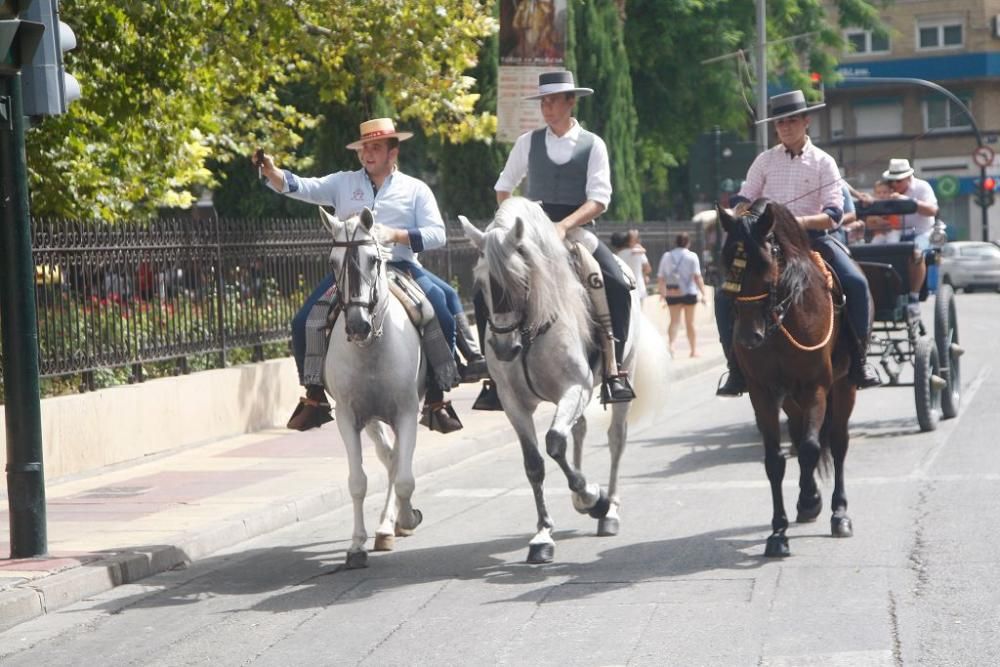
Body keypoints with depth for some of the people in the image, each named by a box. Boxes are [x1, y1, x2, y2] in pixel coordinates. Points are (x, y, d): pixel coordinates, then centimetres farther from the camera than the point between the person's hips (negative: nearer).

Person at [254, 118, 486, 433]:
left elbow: (437, 234, 1)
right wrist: (271, 171, -18)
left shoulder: (415, 189, 10)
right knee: (303, 324, -12)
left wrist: (396, 235, -14)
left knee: (443, 314, -23)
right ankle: (314, 400, 6)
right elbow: (301, 187, 1)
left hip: (401, 268, -2)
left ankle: (436, 402, -11)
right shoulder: (344, 183, 14)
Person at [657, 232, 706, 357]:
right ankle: (694, 349, 18)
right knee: (690, 322, 10)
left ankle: (671, 344, -21)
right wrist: (703, 294, -11)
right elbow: (697, 277, -12)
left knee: (674, 320, 3)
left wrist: (662, 293, 13)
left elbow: (660, 278, 3)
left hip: (672, 294, 1)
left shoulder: (666, 256, 3)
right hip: (688, 293, -1)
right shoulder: (692, 256, -5)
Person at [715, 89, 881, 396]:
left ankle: (858, 360, -11)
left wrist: (800, 221, -23)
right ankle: (737, 368, -4)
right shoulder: (765, 160, 8)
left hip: (812, 236, -2)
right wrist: (744, 213, -13)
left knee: (856, 284, -25)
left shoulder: (823, 162, 2)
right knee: (725, 295, -16)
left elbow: (833, 215, -6)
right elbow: (742, 201, 11)